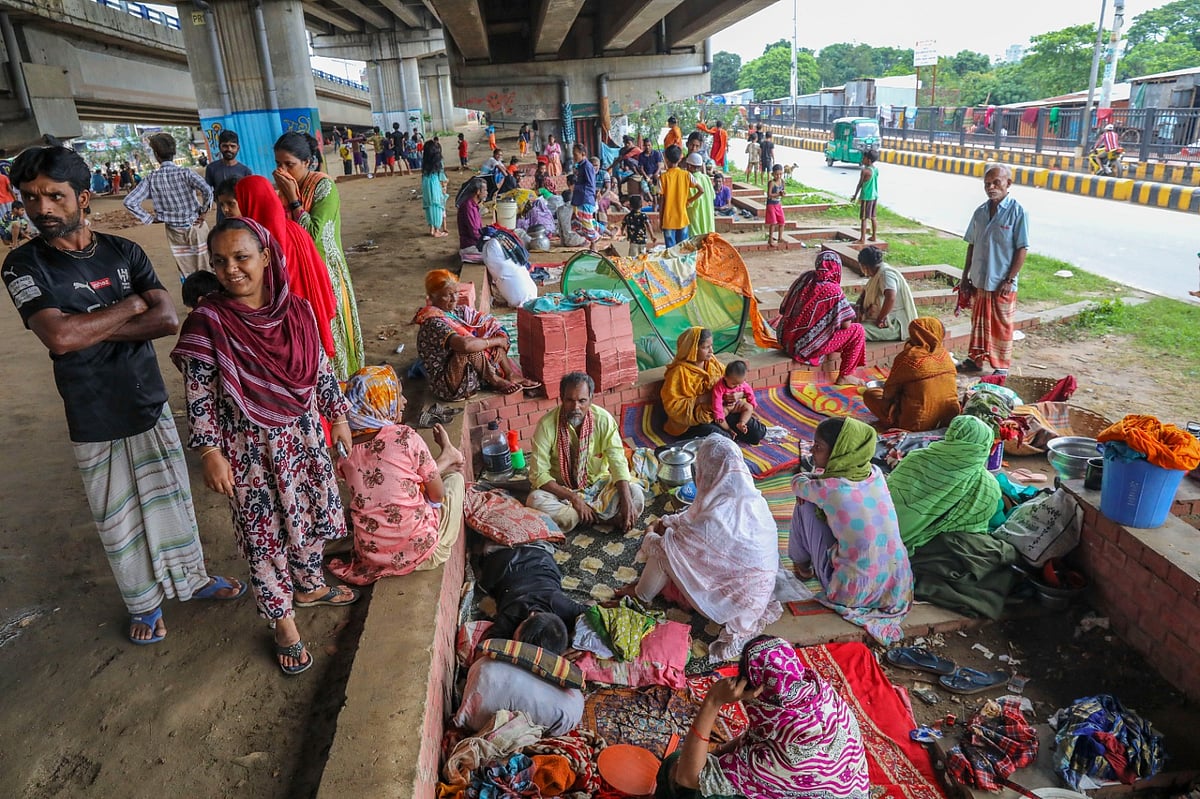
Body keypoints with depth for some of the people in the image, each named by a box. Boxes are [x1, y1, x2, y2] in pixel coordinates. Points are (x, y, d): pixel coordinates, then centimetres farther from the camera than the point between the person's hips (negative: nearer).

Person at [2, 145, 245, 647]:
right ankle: (144, 603, 32)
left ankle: (192, 577, 38)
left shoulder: (123, 252, -1)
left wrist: (90, 330, -19)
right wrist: (131, 307, -15)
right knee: (117, 521, 11)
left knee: (172, 498, 17)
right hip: (94, 422, -2)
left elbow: (168, 320, -12)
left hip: (152, 404, 3)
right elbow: (58, 337, -25)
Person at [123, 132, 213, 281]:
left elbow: (129, 201, -9)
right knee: (203, 270, 7)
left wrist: (148, 218, 1)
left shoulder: (151, 179, -5)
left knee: (185, 272, 12)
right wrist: (203, 211, -13)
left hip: (173, 230, 2)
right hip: (195, 225, -2)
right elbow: (207, 191, -28)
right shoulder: (185, 173, -12)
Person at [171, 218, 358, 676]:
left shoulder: (297, 311, -5)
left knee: (311, 515, 19)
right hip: (250, 450, -4)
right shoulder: (208, 323, -16)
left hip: (304, 437, 4)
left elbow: (321, 369, 6)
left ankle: (310, 586, 46)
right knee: (265, 534, 9)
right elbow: (199, 399, -13)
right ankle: (283, 621, 28)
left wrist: (337, 417, 10)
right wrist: (211, 454, -15)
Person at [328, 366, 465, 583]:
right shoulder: (405, 437, -17)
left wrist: (433, 466, 20)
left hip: (371, 554, 5)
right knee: (455, 477, 20)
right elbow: (437, 494, -7)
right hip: (419, 552, -5)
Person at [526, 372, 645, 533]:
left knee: (636, 494, -24)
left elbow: (618, 462, -18)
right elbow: (539, 474, -19)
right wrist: (573, 498, -28)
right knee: (535, 501, -33)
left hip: (598, 484, 1)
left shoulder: (603, 419, -15)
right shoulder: (547, 424, -19)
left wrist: (627, 502, -32)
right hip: (561, 489, 0)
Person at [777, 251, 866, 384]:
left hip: (785, 340, 7)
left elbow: (783, 309, 9)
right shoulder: (833, 290, -17)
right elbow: (845, 325, -12)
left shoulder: (805, 277, 1)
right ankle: (843, 377, 14)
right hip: (806, 347, -7)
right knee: (857, 331, 5)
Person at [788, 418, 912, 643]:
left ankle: (802, 565, 27)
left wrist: (806, 480, 22)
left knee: (806, 506, 5)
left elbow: (797, 483, 4)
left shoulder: (827, 488, -19)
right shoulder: (875, 474, -3)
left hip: (852, 592, -6)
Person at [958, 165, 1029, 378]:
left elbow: (1022, 249, -11)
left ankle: (1002, 366, 18)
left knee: (1001, 327, 6)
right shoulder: (980, 212, 5)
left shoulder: (1017, 211, -11)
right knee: (978, 323, 16)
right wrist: (965, 276, 10)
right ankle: (975, 360, 30)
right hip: (979, 281, 5)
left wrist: (1009, 280, -15)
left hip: (1002, 283, -5)